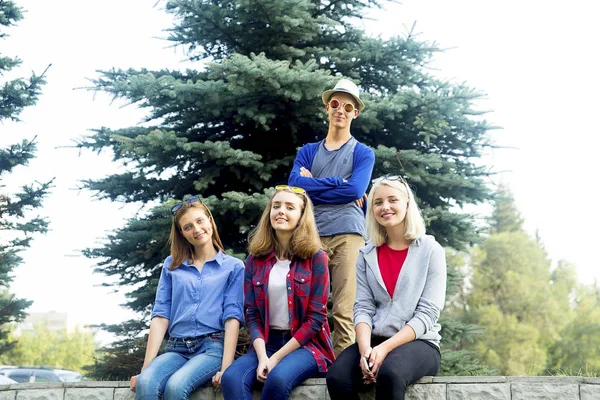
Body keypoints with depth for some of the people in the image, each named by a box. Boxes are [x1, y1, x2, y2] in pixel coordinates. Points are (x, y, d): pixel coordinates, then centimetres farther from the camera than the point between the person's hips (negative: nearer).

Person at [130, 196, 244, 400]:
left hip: (213, 346, -2)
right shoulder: (171, 265, 16)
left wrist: (225, 367, -14)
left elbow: (233, 317, -2)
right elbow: (161, 315, 8)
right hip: (177, 348, 3)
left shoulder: (233, 266, 8)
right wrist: (146, 366, -1)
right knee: (145, 383, -32)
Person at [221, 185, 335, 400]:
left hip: (306, 344, -3)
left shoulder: (315, 257, -2)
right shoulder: (255, 259, 8)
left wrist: (277, 358, -14)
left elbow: (316, 317, -7)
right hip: (267, 343, 3)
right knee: (231, 378, -28)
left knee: (277, 378, -35)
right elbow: (252, 314, 5)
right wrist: (262, 356, -14)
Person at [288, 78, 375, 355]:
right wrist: (338, 183, -3)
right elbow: (294, 185, 1)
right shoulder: (308, 152, 20)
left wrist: (312, 186, 1)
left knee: (345, 312, -10)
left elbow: (355, 190, -5)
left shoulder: (362, 153, 13)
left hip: (348, 235, -2)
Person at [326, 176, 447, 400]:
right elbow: (363, 308, 2)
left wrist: (385, 348, -19)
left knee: (389, 374, -37)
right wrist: (365, 349, -18)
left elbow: (427, 313, -8)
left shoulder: (430, 250, 0)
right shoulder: (367, 255, 11)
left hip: (419, 343, -3)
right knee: (337, 377, -28)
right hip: (375, 342, 3)